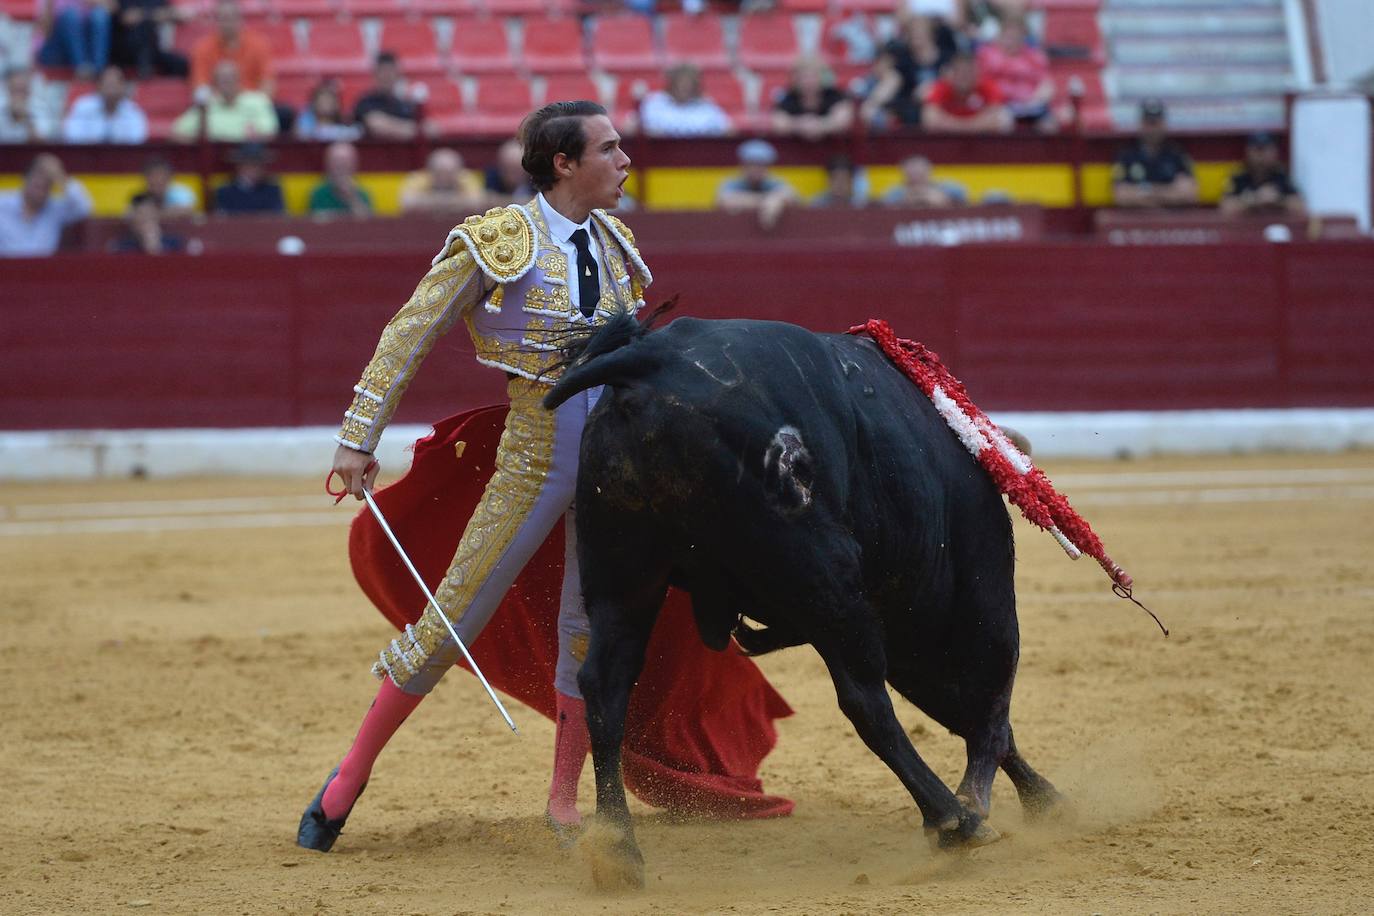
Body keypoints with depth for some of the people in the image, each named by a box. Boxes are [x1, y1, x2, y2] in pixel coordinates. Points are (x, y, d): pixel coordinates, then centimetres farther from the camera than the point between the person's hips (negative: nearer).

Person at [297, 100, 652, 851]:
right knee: (454, 619, -1)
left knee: (593, 629, 7)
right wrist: (358, 439, -7)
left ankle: (563, 803, 20)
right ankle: (351, 776, 13)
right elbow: (409, 336, -6)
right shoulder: (496, 242, -10)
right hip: (534, 461, -5)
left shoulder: (611, 242, 8)